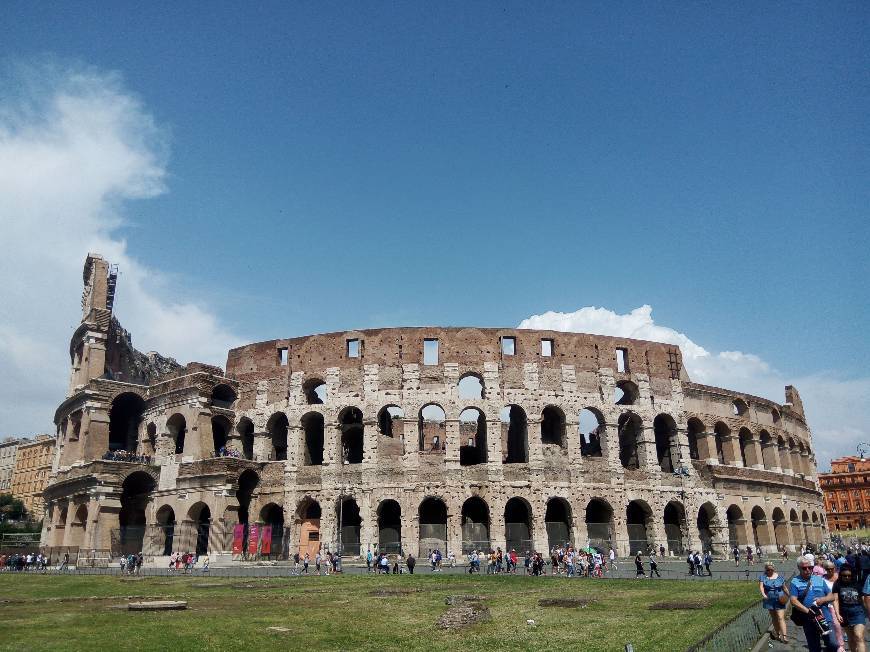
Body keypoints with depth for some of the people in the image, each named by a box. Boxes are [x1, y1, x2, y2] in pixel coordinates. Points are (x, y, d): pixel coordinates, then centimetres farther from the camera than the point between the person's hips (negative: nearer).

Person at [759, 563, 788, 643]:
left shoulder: (780, 577, 2)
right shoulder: (763, 577, 1)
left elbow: (784, 588, 10)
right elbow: (761, 586, -8)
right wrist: (763, 594, -24)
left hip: (779, 600, -2)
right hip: (769, 600, 2)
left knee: (781, 618, -11)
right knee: (774, 618, 13)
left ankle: (784, 636, -15)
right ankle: (777, 634, 27)